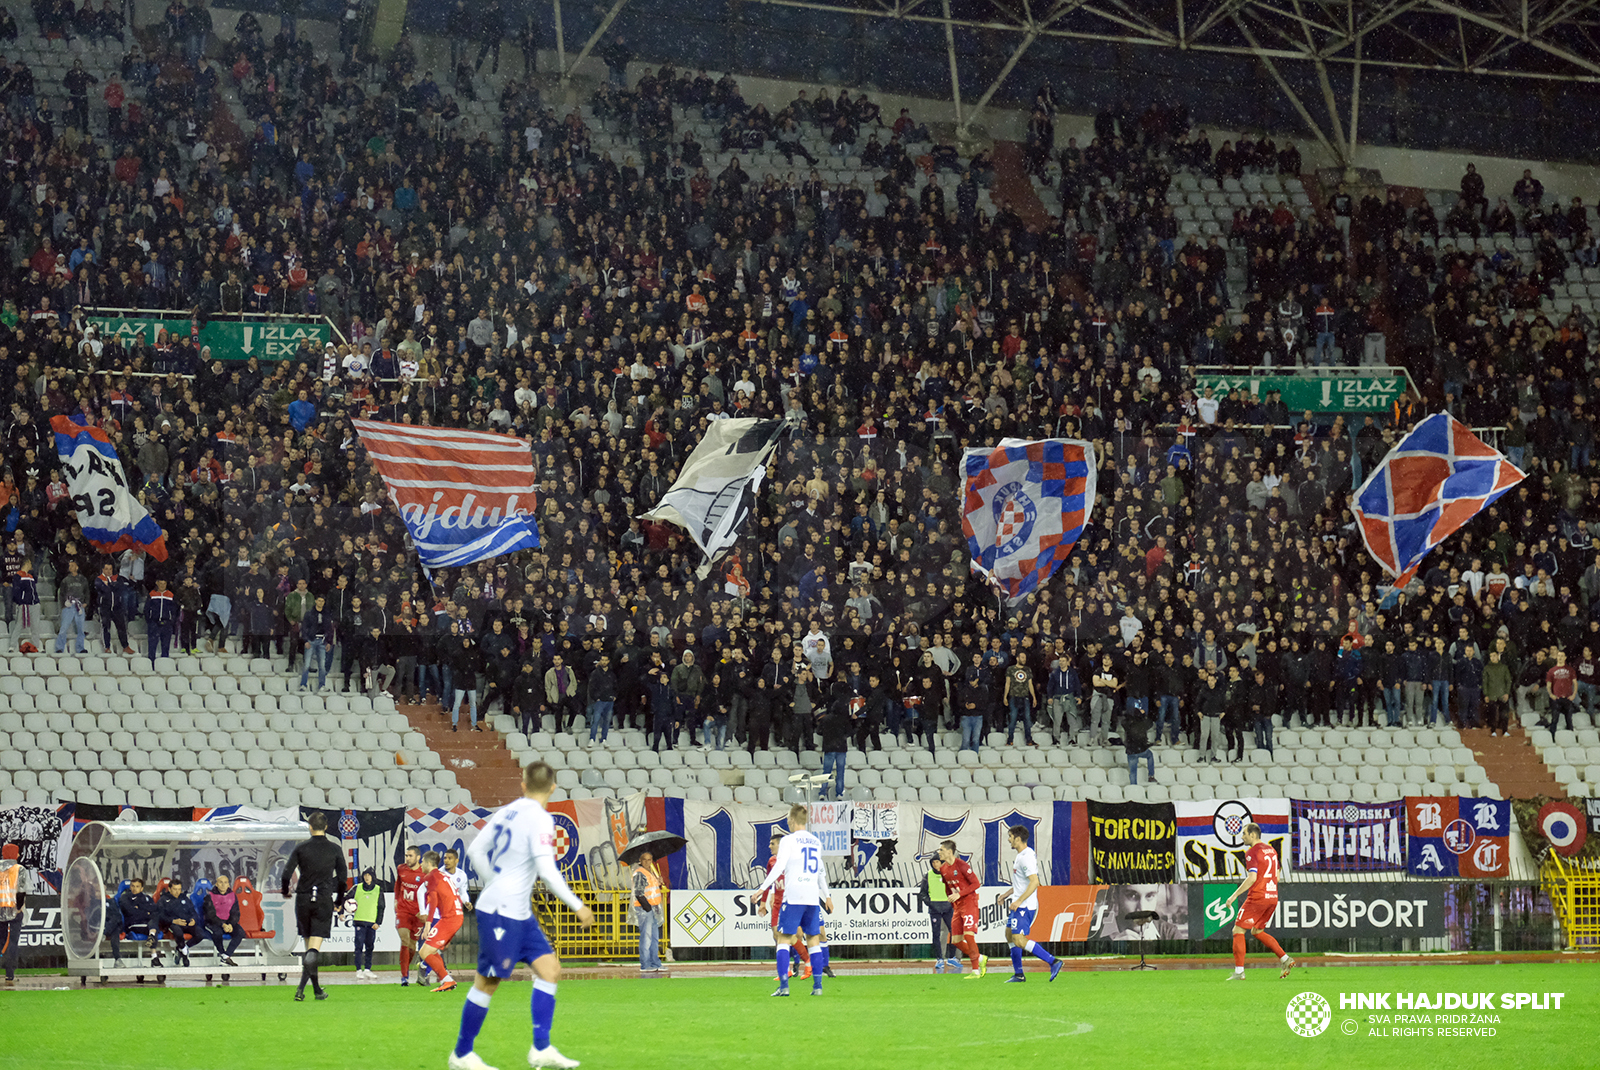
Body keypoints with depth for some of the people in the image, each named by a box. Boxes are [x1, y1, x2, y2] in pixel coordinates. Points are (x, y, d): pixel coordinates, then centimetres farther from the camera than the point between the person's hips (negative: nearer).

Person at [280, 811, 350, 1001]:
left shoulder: (301, 848, 1)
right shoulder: (334, 849, 2)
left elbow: (287, 872, -2)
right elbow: (343, 877, 4)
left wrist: (285, 892, 17)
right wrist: (339, 901, 18)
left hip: (303, 900, 1)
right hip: (324, 900, -1)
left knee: (308, 945, 14)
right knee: (315, 945, -7)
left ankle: (317, 989, 20)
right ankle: (301, 987, -30)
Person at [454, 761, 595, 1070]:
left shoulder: (506, 812, 9)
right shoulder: (539, 818, -16)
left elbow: (475, 851, 16)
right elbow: (547, 871, -23)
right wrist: (578, 907, -16)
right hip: (501, 914, -9)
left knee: (549, 969, 5)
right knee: (488, 982, 0)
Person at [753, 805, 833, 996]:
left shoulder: (788, 840, -3)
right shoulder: (816, 842, 15)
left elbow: (779, 867, -12)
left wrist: (762, 889, -11)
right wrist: (827, 896, 36)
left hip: (793, 896, -5)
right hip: (813, 897, 5)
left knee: (784, 939, -3)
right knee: (813, 940, 10)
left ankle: (784, 986, -12)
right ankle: (817, 986, 5)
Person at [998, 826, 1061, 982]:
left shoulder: (1026, 857, -19)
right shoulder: (1021, 856, 14)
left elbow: (1034, 882, -28)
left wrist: (1018, 901, -29)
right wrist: (1006, 895, 29)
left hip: (1025, 906, -11)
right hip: (1018, 905, 11)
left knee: (1019, 940, -16)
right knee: (1009, 934, 15)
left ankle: (1053, 962, -17)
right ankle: (1018, 974, 20)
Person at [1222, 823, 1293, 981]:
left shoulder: (1252, 852, -11)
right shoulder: (1270, 850, 15)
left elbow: (1252, 878, -21)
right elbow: (1276, 876, 20)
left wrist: (1235, 895, -17)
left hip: (1257, 897, -8)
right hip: (1272, 897, 8)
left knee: (1238, 931, -1)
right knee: (1257, 931, 22)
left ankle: (1239, 971, -5)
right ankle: (1285, 959, 12)